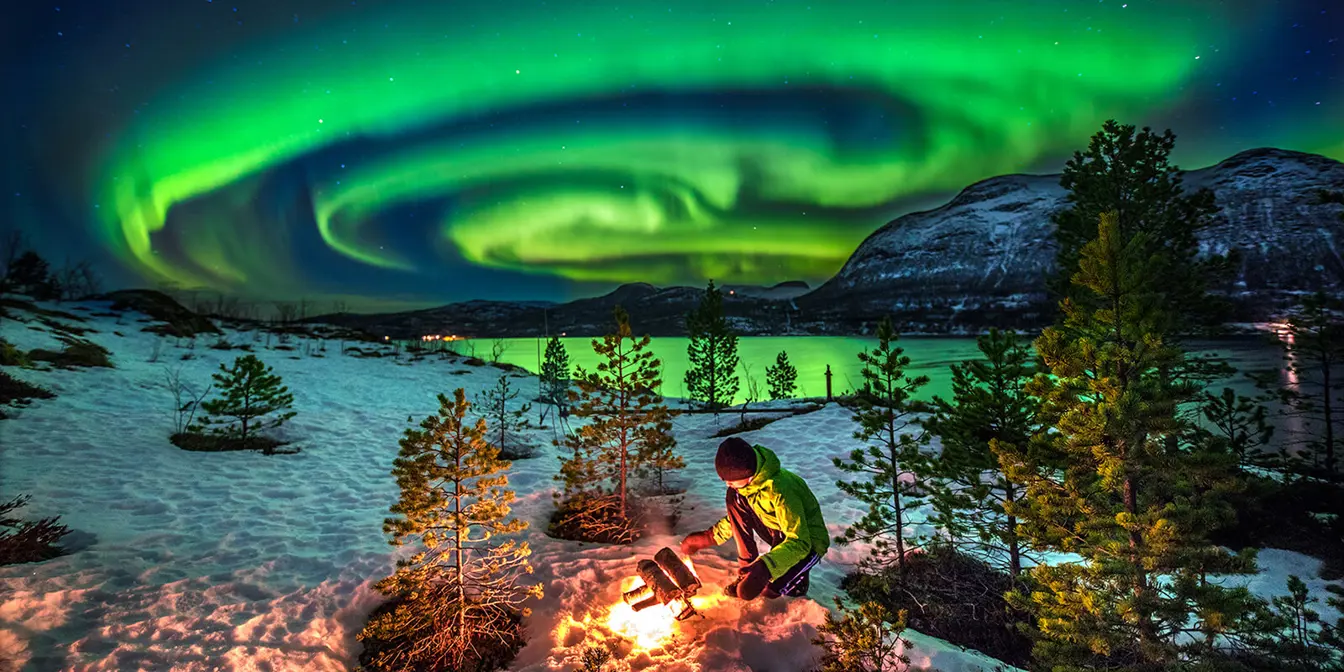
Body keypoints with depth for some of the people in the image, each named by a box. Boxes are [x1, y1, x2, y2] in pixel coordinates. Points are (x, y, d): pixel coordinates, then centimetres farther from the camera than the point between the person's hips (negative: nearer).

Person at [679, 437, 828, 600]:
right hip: (781, 533, 7)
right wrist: (710, 537, 5)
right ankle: (747, 570, -2)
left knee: (748, 591, -27)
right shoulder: (747, 480, -8)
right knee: (734, 497, -13)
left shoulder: (780, 491, -34)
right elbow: (738, 517, 11)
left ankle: (795, 574, 5)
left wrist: (765, 567, -46)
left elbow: (799, 543, -34)